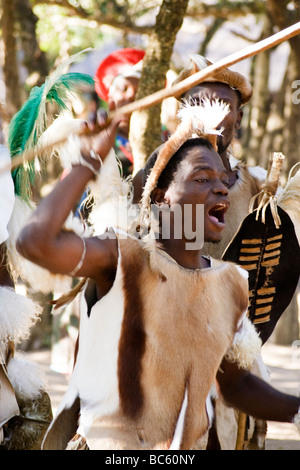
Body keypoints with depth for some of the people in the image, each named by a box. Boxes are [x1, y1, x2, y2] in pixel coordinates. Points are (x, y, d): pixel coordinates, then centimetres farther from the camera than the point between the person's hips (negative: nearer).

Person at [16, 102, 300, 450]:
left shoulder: (231, 285, 6)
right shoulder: (123, 258, -12)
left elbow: (234, 384, 16)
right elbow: (36, 242, -30)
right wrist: (89, 162, -19)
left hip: (187, 447, 6)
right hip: (107, 442, -5)